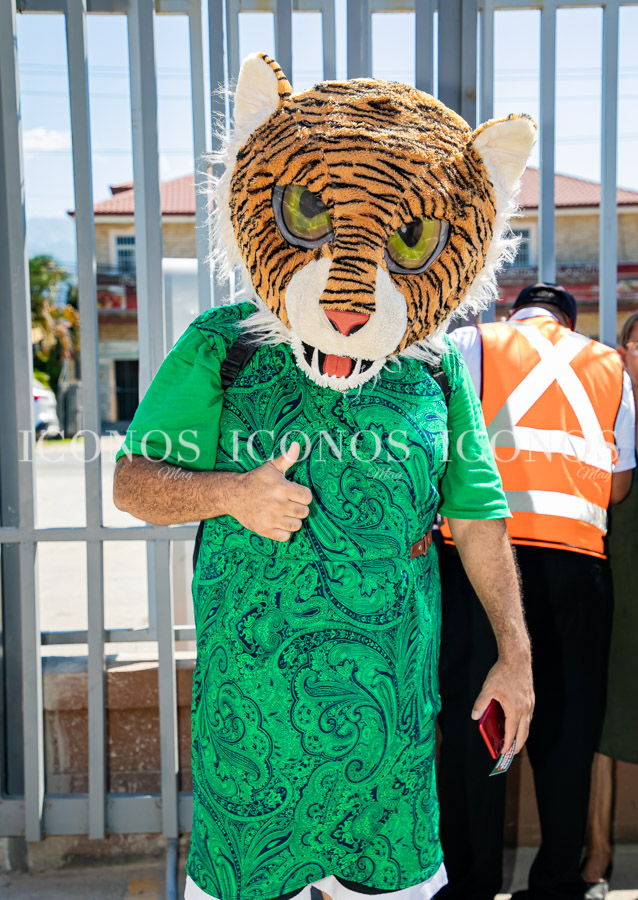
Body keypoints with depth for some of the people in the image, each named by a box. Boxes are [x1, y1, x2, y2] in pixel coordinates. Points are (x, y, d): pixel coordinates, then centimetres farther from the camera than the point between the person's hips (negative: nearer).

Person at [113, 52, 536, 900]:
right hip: (254, 694, -2)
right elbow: (131, 480, -1)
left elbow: (477, 517, 8)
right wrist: (230, 493, -20)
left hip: (392, 696, 2)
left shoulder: (438, 372, 1)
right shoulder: (219, 350, -5)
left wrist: (515, 654, 9)